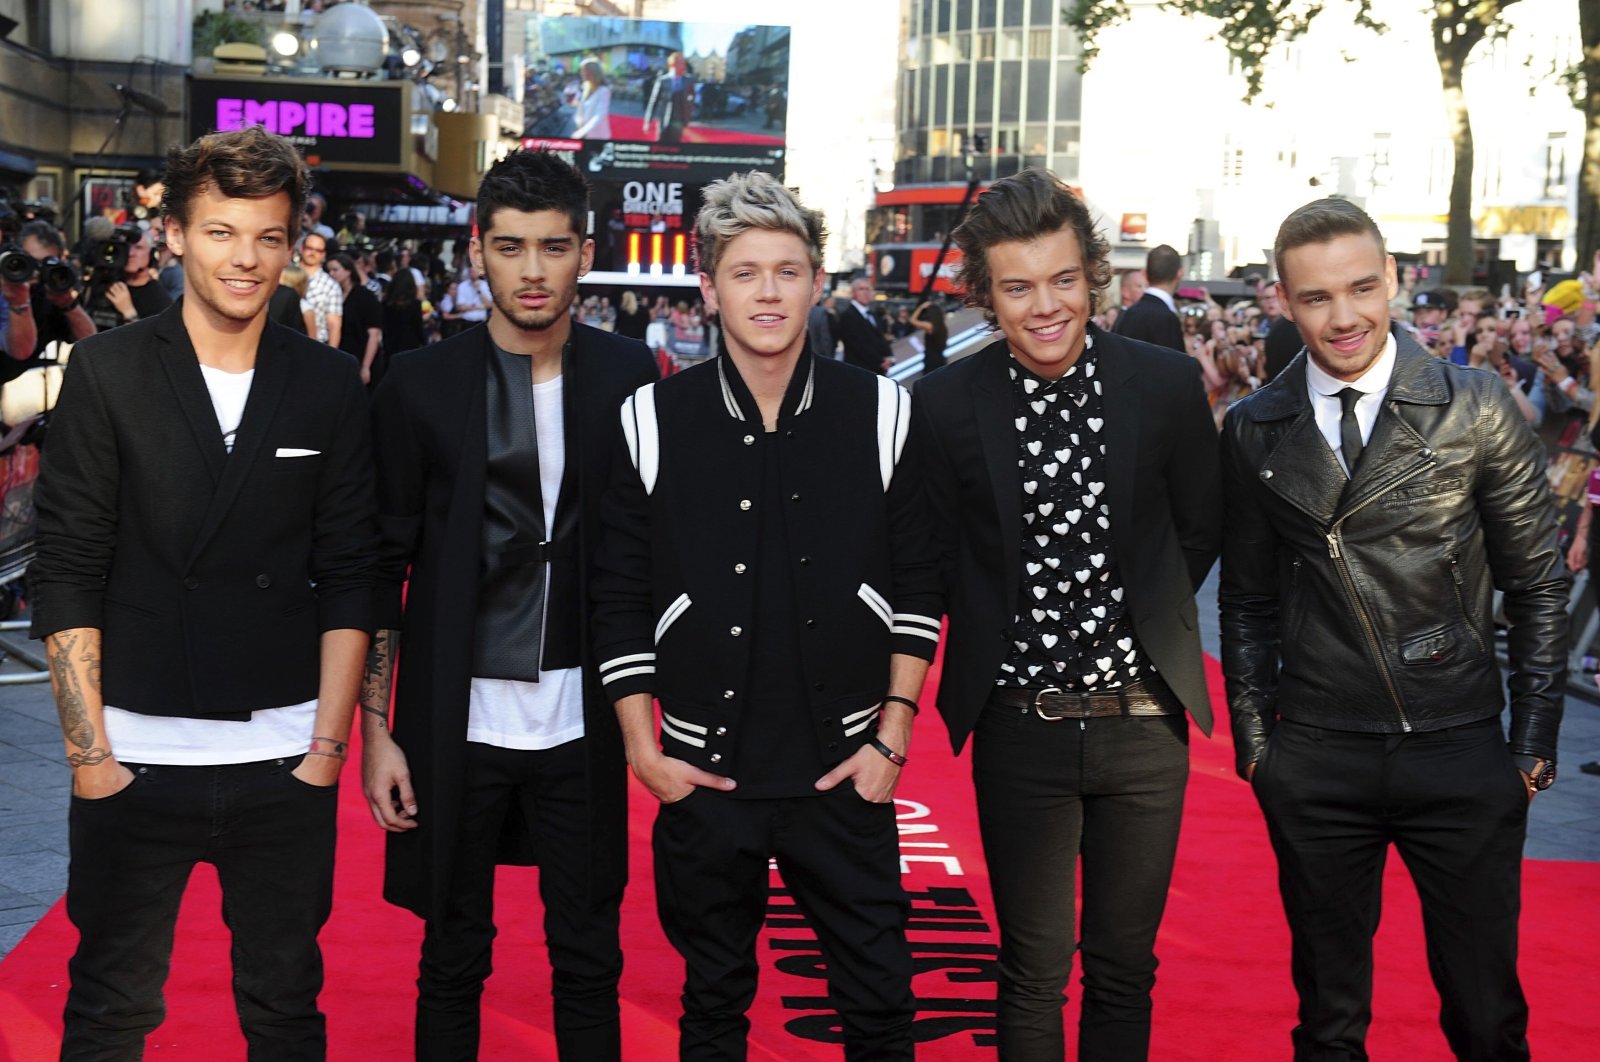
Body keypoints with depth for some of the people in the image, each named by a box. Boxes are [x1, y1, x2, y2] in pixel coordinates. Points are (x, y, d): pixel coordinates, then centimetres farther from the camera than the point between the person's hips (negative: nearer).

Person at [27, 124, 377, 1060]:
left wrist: (328, 745, -1)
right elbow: (68, 572, -3)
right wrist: (89, 750, -7)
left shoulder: (330, 387, 4)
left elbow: (348, 577, 4)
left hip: (285, 763, 1)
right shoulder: (107, 373, -2)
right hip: (135, 754, -1)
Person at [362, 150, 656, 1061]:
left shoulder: (629, 377, 0)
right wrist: (376, 729, -2)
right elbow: (384, 566, 1)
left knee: (589, 959, 9)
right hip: (456, 721, -1)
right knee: (454, 959, 11)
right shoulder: (422, 385, -2)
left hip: (581, 721, 1)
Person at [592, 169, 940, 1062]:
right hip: (704, 775, 0)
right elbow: (620, 602, 1)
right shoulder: (655, 421, -2)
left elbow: (915, 589, 3)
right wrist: (644, 750, -2)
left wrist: (893, 737, -2)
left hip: (844, 771, 0)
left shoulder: (880, 412, -2)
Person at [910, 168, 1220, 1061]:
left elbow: (1200, 529, 10)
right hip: (1020, 728, -1)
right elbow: (939, 560, 4)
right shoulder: (948, 404, -7)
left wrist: (1143, 612, 6)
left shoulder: (1169, 384, -4)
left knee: (1125, 968, 13)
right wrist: (995, 639, 1)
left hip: (1143, 719, 1)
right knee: (1033, 972, 8)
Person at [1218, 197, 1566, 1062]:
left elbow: (1537, 586, 1)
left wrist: (1533, 745, -1)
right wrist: (1253, 741, 6)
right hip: (1316, 759, 2)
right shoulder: (1253, 432, 2)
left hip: (1461, 754, -1)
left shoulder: (1476, 407, -4)